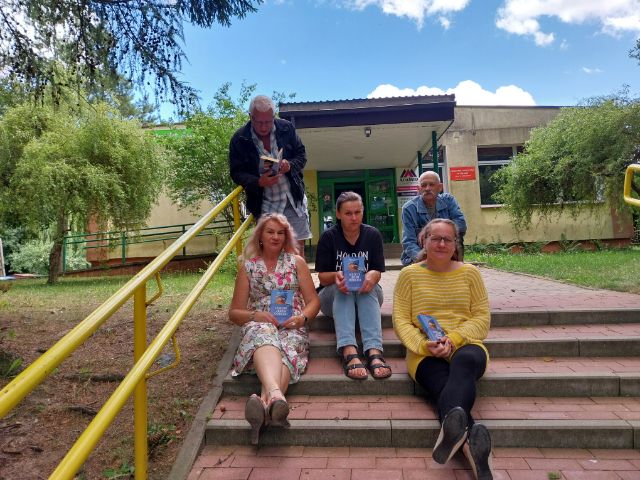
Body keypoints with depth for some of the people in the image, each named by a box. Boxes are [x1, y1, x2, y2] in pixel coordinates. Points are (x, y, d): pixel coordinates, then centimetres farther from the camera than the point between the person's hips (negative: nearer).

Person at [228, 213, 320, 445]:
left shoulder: (296, 262, 18)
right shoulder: (248, 265, 16)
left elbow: (313, 301, 13)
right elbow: (234, 312, 14)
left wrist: (302, 317, -9)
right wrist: (255, 315, -8)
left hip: (292, 326, 1)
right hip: (258, 324, -1)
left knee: (285, 351, -36)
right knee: (265, 338, -39)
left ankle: (265, 403, -62)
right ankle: (276, 395, -65)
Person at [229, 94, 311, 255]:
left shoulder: (286, 128, -2)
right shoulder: (239, 139, -7)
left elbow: (302, 155, 6)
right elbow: (236, 172, -4)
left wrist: (289, 165, -17)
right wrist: (258, 182, -23)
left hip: (294, 199, 2)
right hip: (265, 205, -2)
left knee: (298, 248, 6)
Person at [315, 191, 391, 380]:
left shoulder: (373, 235, -3)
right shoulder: (328, 237, -8)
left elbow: (378, 272, -8)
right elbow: (322, 277, -10)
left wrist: (372, 276, -34)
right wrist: (336, 277, -35)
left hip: (367, 295, 1)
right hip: (334, 296, -1)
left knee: (369, 286, -33)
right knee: (341, 287, -34)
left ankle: (374, 351, -49)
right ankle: (349, 352, -52)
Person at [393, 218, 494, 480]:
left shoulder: (469, 272, 11)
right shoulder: (409, 274, 7)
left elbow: (481, 318, 5)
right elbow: (401, 321, 2)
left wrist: (454, 339, -13)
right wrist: (424, 345, -17)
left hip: (465, 346, 1)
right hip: (425, 353, 0)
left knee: (465, 361, -37)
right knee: (446, 387, -34)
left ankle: (453, 428, -58)